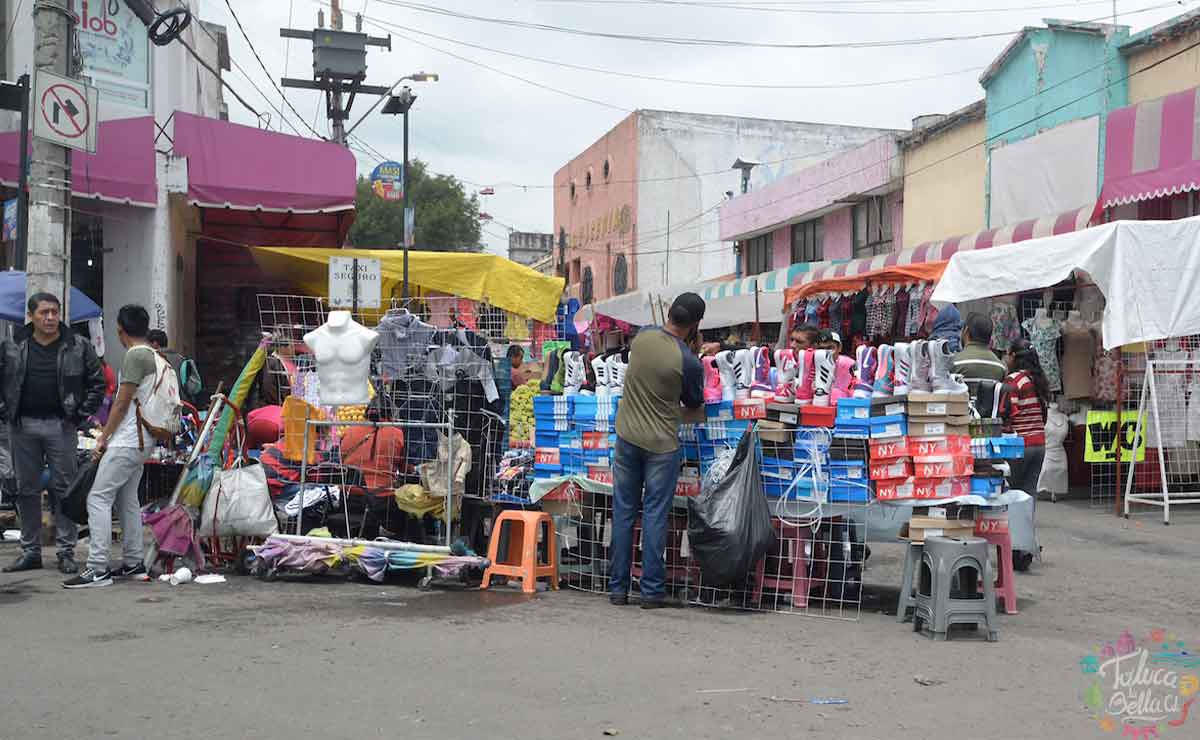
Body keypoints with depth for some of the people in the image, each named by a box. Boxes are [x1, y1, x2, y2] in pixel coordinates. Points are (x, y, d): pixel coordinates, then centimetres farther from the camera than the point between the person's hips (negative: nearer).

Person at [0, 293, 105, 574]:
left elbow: (98, 382, 5)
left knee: (64, 489, 0)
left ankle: (66, 552, 6)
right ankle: (30, 551, 18)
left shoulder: (78, 347, 0)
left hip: (61, 426, -2)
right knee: (27, 490, 8)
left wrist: (81, 414, -1)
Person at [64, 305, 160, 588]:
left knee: (98, 498, -9)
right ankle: (133, 563, 19)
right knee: (127, 499, 15)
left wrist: (103, 437, -6)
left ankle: (97, 569, -12)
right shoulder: (156, 356, 14)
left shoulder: (135, 355, -14)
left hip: (127, 440, -10)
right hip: (144, 440, 10)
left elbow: (122, 403, -14)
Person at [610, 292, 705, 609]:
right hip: (662, 444, -4)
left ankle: (618, 588, 15)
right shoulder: (688, 361, -16)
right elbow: (695, 402, 2)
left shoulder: (643, 335, -3)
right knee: (655, 515, 3)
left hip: (627, 437, 4)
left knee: (623, 512, 9)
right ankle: (652, 591, 6)